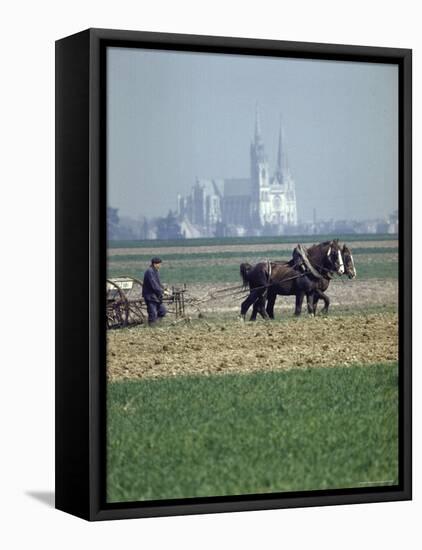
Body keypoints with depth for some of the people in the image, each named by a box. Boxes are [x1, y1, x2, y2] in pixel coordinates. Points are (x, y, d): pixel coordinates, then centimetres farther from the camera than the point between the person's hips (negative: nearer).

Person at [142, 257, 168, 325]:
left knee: (163, 311, 11)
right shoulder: (150, 272, -17)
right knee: (153, 314, -8)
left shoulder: (155, 271, 15)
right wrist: (162, 292, -16)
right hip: (150, 296, -10)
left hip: (156, 296, 10)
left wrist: (163, 289, 4)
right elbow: (154, 285, -22)